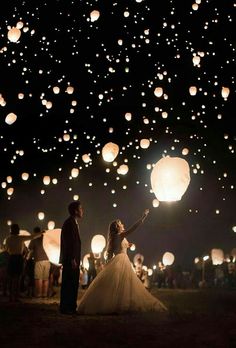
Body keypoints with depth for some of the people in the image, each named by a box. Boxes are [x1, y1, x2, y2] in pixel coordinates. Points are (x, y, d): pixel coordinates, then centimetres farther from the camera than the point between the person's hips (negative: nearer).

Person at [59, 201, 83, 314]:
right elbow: (68, 242, -18)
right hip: (70, 259, -10)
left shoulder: (74, 223, 18)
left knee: (73, 284, 11)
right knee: (68, 284, -6)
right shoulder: (69, 223, -11)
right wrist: (72, 259, -21)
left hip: (73, 259, 10)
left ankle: (72, 307, 17)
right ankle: (65, 308, -1)